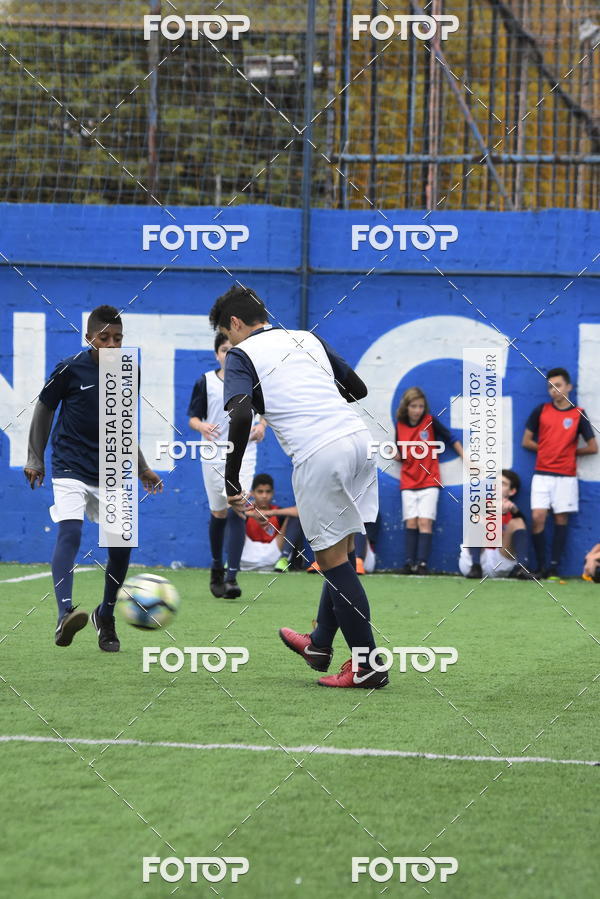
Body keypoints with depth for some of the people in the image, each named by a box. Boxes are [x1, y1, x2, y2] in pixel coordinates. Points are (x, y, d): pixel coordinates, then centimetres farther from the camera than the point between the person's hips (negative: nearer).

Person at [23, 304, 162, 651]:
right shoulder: (70, 369, -8)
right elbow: (44, 409, 3)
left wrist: (143, 468, 19)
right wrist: (35, 459, 1)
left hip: (107, 473, 5)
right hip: (70, 469, -5)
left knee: (122, 542, 0)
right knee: (70, 531, -25)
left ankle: (106, 616, 22)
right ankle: (65, 615, -39)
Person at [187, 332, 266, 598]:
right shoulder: (205, 382, 2)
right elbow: (193, 416, 5)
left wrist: (262, 425, -5)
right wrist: (201, 426, -18)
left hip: (243, 453, -1)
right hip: (213, 454, 1)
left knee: (237, 510, -16)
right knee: (218, 513, 8)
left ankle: (232, 576, -19)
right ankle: (216, 566, 33)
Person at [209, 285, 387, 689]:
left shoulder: (242, 355, 4)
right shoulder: (307, 338, 22)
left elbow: (241, 415, -14)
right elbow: (358, 389, 26)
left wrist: (231, 481, -8)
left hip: (318, 455, -7)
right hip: (358, 435, 7)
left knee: (334, 559, 3)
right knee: (342, 550, 18)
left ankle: (368, 665, 4)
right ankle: (320, 645, 32)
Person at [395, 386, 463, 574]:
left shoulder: (430, 422, -5)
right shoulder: (400, 425, 4)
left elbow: (452, 439, 1)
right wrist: (396, 455, -8)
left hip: (429, 480, -3)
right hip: (408, 481, 3)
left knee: (425, 522, -10)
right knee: (410, 522, -2)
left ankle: (422, 563, -14)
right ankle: (409, 562, -3)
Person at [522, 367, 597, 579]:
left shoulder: (578, 414, 2)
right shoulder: (541, 410, 6)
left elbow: (593, 448, 4)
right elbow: (526, 441, 9)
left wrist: (571, 451, 6)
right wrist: (548, 449, 4)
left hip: (566, 476, -1)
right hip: (542, 474, 1)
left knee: (561, 520, 1)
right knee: (537, 518, -9)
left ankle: (554, 568, 4)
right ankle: (541, 567, -1)